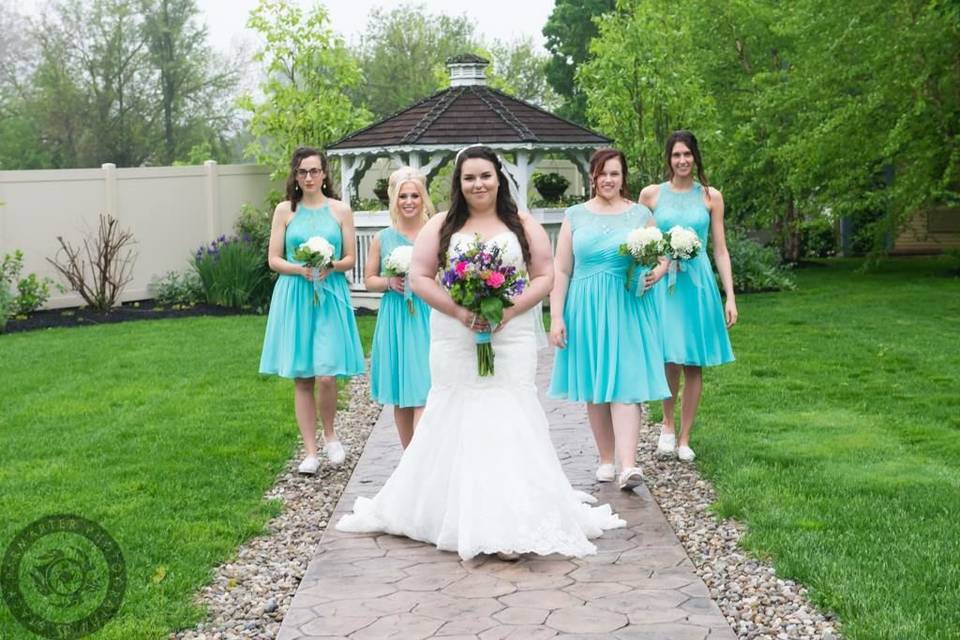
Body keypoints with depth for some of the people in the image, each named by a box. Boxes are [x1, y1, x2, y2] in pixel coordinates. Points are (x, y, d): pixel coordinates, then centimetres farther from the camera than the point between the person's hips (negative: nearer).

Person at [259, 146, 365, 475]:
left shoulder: (340, 210, 6)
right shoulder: (284, 210, 6)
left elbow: (350, 258, 7)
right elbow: (274, 260, 5)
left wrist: (330, 266, -13)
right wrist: (301, 269, -13)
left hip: (331, 296, -1)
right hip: (294, 297, 1)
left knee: (326, 375, -11)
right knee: (301, 378, 1)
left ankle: (330, 434, 16)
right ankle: (311, 451, 10)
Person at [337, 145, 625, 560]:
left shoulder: (523, 226, 7)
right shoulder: (441, 226, 6)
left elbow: (544, 276, 4)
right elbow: (420, 277, 2)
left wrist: (511, 309, -12)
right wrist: (458, 311, -12)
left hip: (511, 338, -1)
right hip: (455, 342, 1)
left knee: (507, 422, -5)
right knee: (456, 421, 4)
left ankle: (511, 523, -4)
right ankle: (453, 511, 16)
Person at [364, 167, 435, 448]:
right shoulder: (382, 239, 7)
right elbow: (369, 279, 13)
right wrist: (390, 283, -6)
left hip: (428, 318, -3)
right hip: (395, 320, 3)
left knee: (423, 393, -11)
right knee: (400, 397, 9)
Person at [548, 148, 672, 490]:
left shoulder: (640, 214, 7)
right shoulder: (575, 215, 7)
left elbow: (662, 257, 15)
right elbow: (561, 271, 5)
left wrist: (657, 272, -9)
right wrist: (556, 316, -2)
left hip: (628, 308, -1)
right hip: (585, 308, 1)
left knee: (625, 384, -10)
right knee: (594, 388, 6)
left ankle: (628, 465, -18)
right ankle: (606, 459, 19)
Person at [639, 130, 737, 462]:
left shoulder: (710, 197, 7)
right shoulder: (651, 194, 5)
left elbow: (720, 250, 7)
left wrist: (730, 297, 2)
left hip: (698, 282, 1)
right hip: (661, 284, -1)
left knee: (693, 365, 3)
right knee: (670, 359, -15)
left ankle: (684, 438, 14)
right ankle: (668, 424, 9)